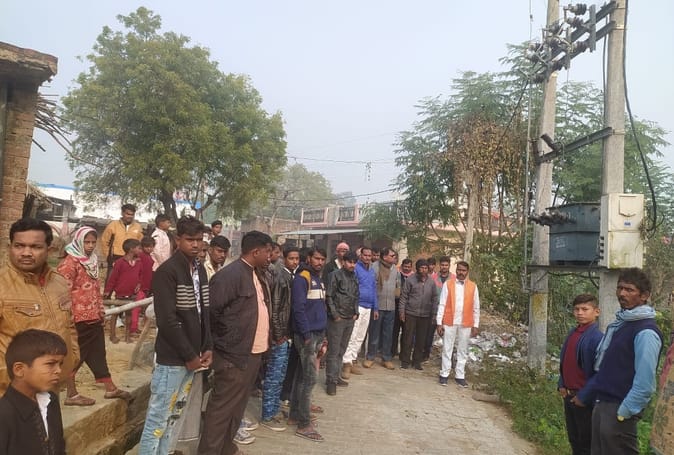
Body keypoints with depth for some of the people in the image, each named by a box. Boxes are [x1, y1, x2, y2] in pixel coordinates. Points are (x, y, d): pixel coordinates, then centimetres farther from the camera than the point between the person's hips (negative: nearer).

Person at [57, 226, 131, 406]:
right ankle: (71, 394, 13)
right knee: (76, 355, 1)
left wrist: (101, 310, 18)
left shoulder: (92, 261, 14)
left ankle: (110, 388, 21)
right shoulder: (69, 262, -13)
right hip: (78, 318, -9)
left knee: (98, 352, 14)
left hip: (93, 317, 9)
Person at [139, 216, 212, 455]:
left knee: (173, 415, 17)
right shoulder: (167, 271, -14)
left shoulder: (200, 270, 10)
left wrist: (207, 348, 4)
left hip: (191, 356, 7)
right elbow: (167, 321, -19)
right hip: (172, 358, -7)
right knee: (158, 417, 2)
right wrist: (189, 355, -15)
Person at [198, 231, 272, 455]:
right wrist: (227, 338, -10)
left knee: (237, 405, 20)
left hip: (254, 353, 9)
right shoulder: (230, 275, -18)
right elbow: (211, 311, -20)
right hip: (234, 354, -9)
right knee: (222, 407, 3)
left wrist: (264, 341, 9)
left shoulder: (257, 275, 11)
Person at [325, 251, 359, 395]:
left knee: (341, 350, 13)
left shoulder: (354, 278, 13)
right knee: (333, 351, -3)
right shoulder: (335, 275, -7)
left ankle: (336, 376, 23)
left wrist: (356, 313, 8)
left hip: (350, 319, 7)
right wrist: (335, 315, -13)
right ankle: (331, 380, 3)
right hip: (337, 319, -7)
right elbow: (329, 296, -10)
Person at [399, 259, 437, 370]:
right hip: (410, 314, -3)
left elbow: (434, 299, 10)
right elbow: (403, 296, -3)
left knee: (421, 340, 10)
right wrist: (402, 311, -7)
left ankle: (417, 361, 22)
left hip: (425, 315, 3)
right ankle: (405, 361, 13)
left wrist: (433, 314, 7)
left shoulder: (431, 282, 5)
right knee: (408, 338, 2)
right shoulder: (410, 280, -4)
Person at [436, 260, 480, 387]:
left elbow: (476, 308, 6)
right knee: (447, 349, 6)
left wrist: (475, 325, 2)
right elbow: (442, 304, -2)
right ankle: (444, 374, 15)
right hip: (449, 322, -1)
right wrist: (439, 323, -6)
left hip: (466, 324, 1)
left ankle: (459, 376, 18)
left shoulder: (473, 286, 3)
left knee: (463, 351, 8)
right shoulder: (448, 284, -1)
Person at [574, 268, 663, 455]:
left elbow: (644, 381, -22)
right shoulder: (618, 323, 11)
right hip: (601, 405, 8)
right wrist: (584, 395, 18)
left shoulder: (646, 332, -16)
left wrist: (624, 412, -19)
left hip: (619, 410, -8)